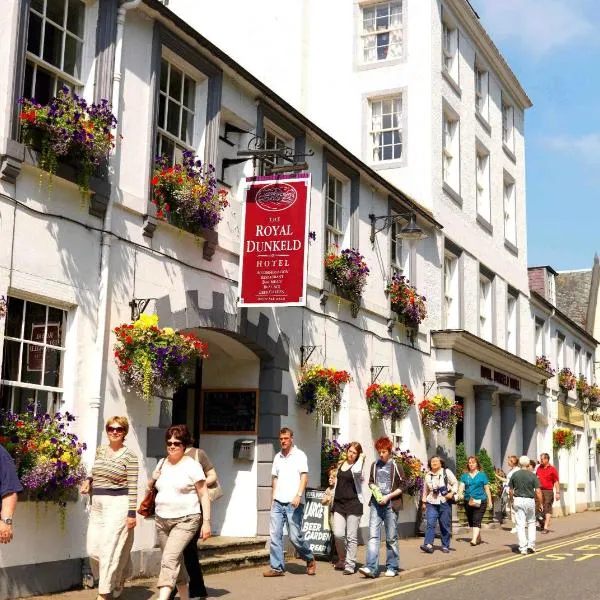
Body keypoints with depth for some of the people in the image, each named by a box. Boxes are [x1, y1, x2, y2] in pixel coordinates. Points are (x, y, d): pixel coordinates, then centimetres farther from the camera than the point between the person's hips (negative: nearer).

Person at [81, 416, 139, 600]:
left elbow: (133, 486, -10)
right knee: (94, 549, 6)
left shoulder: (129, 456, -8)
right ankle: (118, 580, 29)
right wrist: (89, 480, 5)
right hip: (97, 505, 7)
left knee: (110, 548, -7)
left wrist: (132, 513, -14)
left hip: (117, 505, -7)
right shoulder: (100, 450, 10)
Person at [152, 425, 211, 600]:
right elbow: (151, 484, 28)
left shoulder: (192, 465, -7)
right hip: (162, 520, 6)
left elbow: (204, 495, -6)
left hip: (185, 521, -6)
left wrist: (206, 522, -9)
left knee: (169, 559, -20)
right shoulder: (162, 463, 9)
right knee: (177, 561, 12)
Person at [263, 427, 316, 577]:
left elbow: (304, 476, -8)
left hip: (293, 503, -5)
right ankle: (277, 568, 6)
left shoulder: (299, 455, -1)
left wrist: (299, 495, -20)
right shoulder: (277, 457, 15)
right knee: (275, 535, -1)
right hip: (278, 503, 5)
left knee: (295, 536, -4)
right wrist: (272, 499, 16)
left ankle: (310, 560, 19)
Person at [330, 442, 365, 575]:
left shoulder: (356, 465, -3)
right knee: (338, 534, -6)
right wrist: (332, 496, 20)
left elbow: (357, 471, -30)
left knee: (351, 537, -2)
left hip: (353, 504, -4)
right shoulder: (341, 464, 14)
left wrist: (361, 458, -14)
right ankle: (342, 559, 17)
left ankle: (350, 565, 6)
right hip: (339, 504, 5)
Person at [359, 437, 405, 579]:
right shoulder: (375, 465, 10)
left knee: (391, 538, 5)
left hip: (390, 504, -3)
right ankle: (371, 568, -13)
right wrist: (373, 487, -1)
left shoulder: (396, 466, -3)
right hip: (376, 504, 3)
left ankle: (392, 567, 17)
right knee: (373, 536, -8)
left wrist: (388, 496, -12)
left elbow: (402, 486, -3)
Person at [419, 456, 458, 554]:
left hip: (445, 502, -2)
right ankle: (428, 545, -20)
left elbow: (455, 483, 3)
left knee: (445, 525, 2)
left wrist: (452, 493, -13)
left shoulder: (447, 472, 2)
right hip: (432, 503, 2)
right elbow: (425, 489, 20)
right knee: (430, 523, -12)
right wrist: (424, 501, 18)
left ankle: (445, 546, 11)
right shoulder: (428, 475, 12)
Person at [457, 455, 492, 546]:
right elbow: (461, 486, 0)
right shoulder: (465, 476, 9)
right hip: (468, 501, 4)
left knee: (476, 521, -14)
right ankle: (478, 537, 28)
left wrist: (489, 501, 4)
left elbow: (487, 489, 6)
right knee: (471, 521, 11)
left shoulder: (482, 475, 3)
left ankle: (474, 539, -20)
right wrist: (460, 494, -21)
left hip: (480, 501, -4)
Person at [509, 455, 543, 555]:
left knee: (520, 525, 3)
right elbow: (538, 491, -8)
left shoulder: (515, 474, 0)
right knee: (531, 522, 19)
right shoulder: (532, 475, -5)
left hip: (518, 500, 0)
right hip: (530, 500, 0)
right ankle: (531, 544, 10)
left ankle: (523, 547, 0)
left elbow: (510, 490, 6)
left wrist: (512, 500, 21)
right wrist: (540, 503, 3)